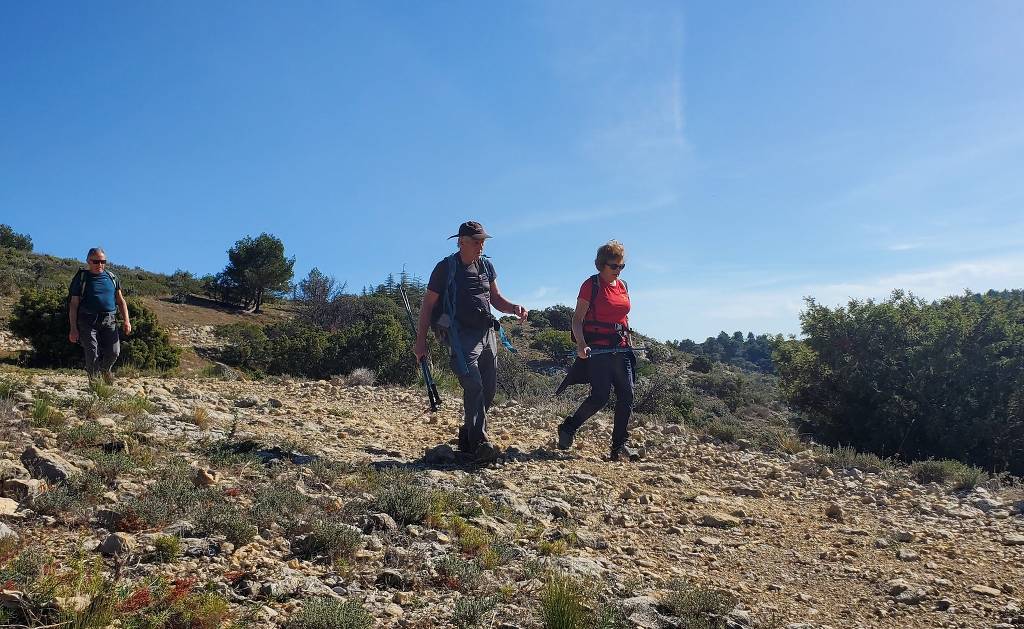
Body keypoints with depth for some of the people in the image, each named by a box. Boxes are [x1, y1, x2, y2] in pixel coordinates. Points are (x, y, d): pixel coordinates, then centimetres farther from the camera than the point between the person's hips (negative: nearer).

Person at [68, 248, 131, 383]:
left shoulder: (111, 277, 16)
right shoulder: (81, 278, 5)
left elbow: (120, 300, 18)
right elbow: (73, 304, 3)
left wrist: (126, 320, 5)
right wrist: (73, 328, -4)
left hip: (109, 321, 3)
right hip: (88, 322, -2)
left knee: (114, 351, -8)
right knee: (92, 354, -9)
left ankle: (105, 369, 24)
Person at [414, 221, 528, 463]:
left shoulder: (486, 266, 11)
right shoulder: (446, 268, -6)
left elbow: (495, 298, 19)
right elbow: (428, 305, -2)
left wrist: (514, 308, -3)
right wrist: (421, 341, -5)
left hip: (486, 333, 7)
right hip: (461, 336, -7)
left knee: (489, 388, 7)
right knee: (473, 385, -20)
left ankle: (467, 438, 22)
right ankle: (479, 443, -19)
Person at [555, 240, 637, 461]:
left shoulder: (622, 286, 14)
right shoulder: (591, 285, -5)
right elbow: (577, 319, -9)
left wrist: (629, 343, 20)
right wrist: (581, 345, -21)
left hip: (621, 349, 7)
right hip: (598, 349, -6)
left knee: (627, 396, 0)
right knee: (600, 396, -9)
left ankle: (619, 445, 7)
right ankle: (567, 428, 12)